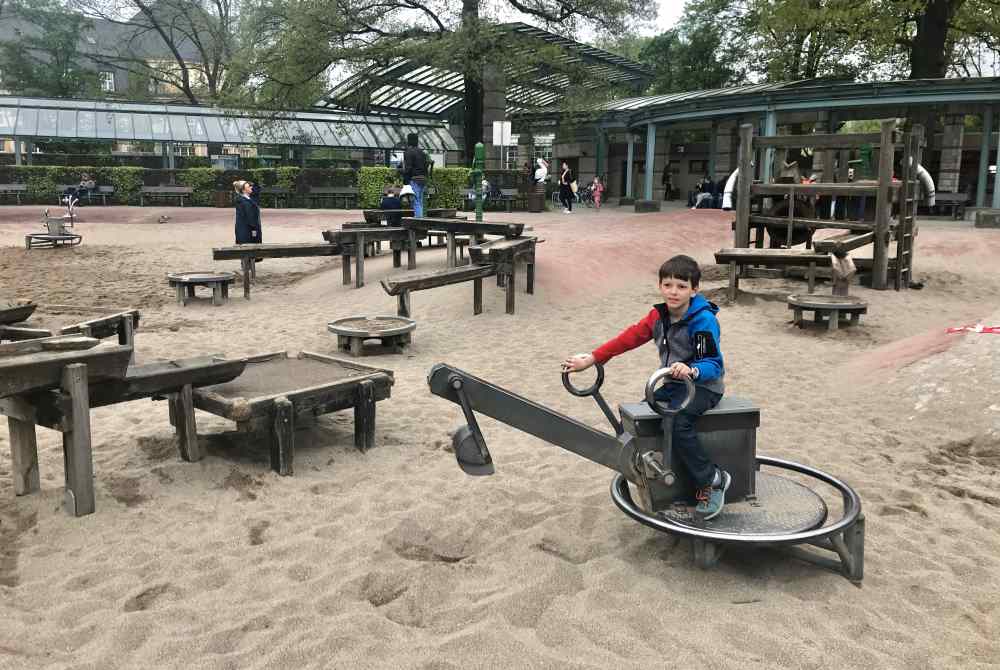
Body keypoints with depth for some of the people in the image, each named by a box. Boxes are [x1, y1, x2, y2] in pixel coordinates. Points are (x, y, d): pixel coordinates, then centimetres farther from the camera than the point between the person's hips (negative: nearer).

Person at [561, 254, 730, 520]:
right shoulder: (658, 316, 2)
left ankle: (712, 480, -17)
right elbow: (628, 338, -1)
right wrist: (591, 359, -7)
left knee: (676, 423, -33)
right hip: (673, 385, 8)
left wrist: (691, 371, -45)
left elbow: (713, 364, -23)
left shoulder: (703, 321, -18)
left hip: (702, 386, -7)